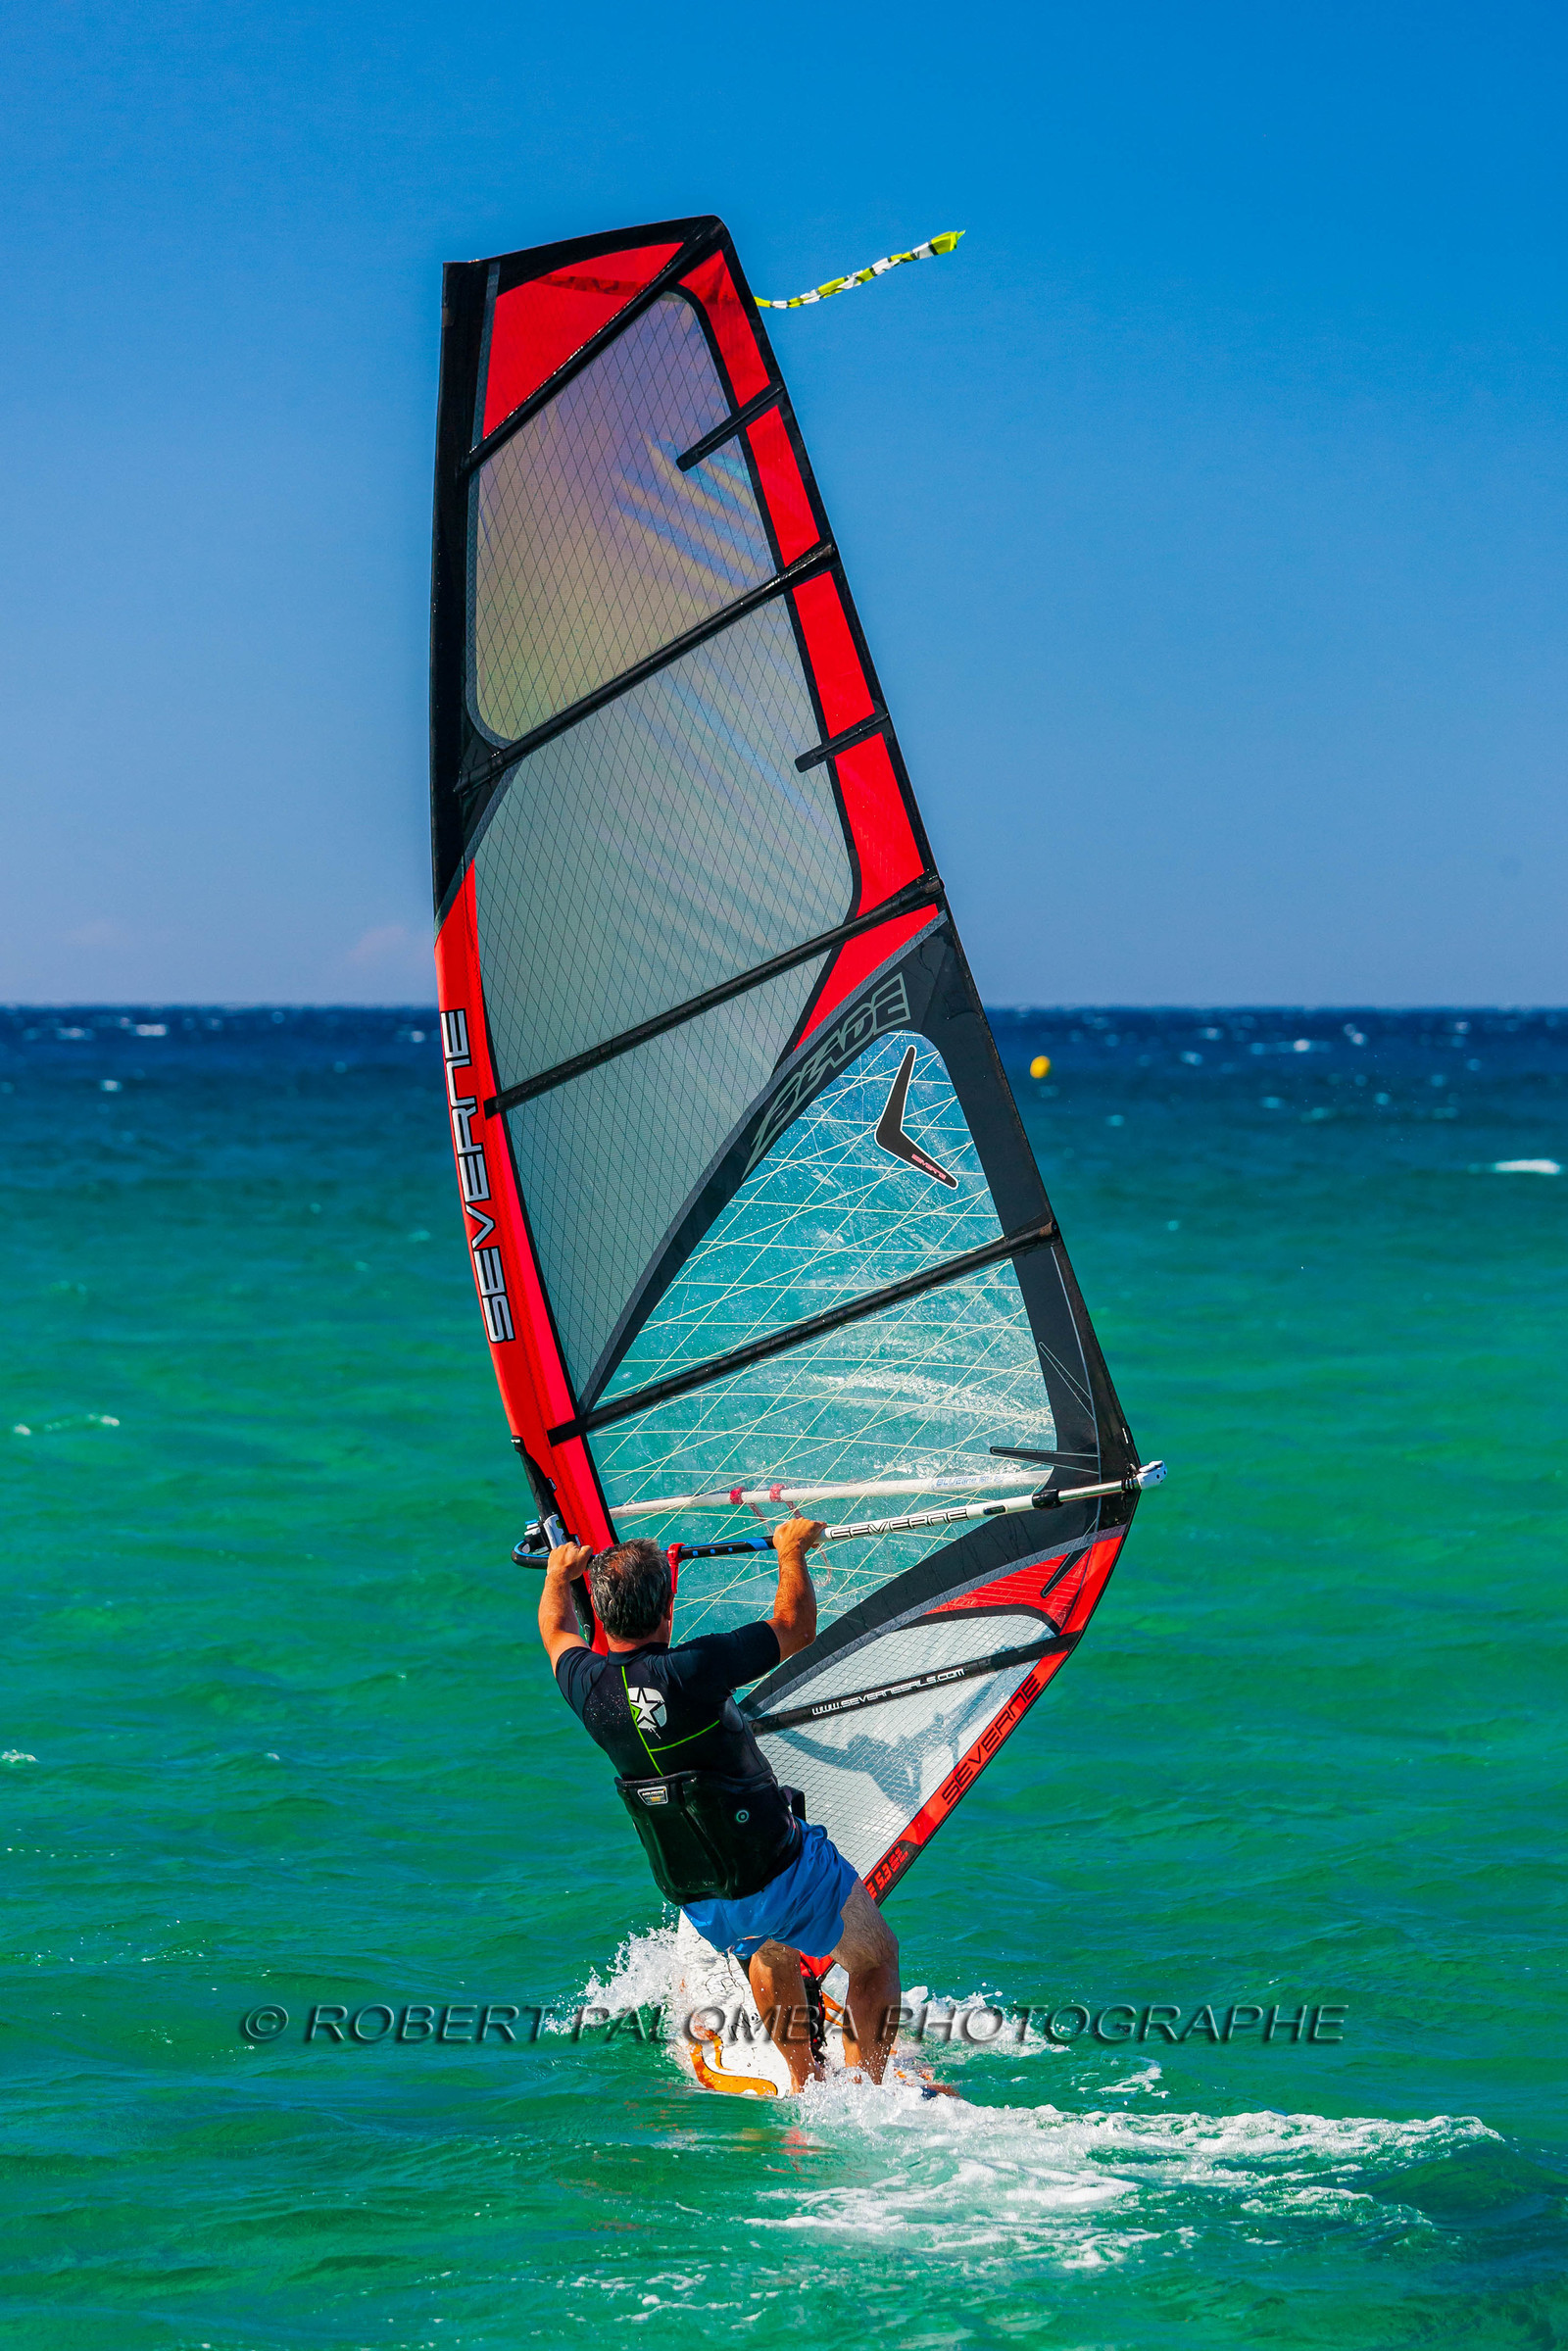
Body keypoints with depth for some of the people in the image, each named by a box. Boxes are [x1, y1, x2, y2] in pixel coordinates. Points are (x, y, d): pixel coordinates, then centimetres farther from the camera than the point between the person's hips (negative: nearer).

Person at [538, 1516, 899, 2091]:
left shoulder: (589, 1687, -10)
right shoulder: (692, 1670, -27)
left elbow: (558, 1633, 17)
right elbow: (796, 1627, -11)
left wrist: (559, 1573, 36)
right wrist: (792, 1550, 6)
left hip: (704, 1907, 6)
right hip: (783, 1870, -6)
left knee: (769, 1952, 38)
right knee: (876, 1959, 19)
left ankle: (805, 2082, 43)